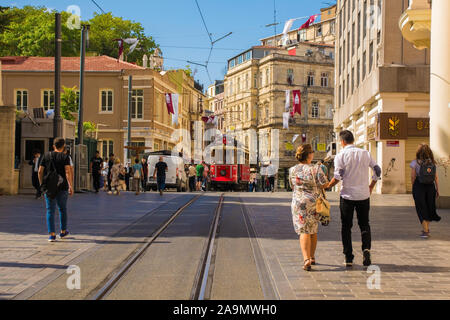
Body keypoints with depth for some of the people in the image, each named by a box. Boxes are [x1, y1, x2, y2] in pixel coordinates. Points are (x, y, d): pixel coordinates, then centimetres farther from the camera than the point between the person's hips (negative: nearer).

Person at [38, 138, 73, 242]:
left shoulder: (46, 156, 5)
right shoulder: (65, 157, -4)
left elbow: (40, 172, 3)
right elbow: (68, 172, -15)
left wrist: (42, 185, 13)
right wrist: (71, 187, -14)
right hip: (62, 187, -1)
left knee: (50, 211, 2)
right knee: (62, 209, 16)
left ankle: (52, 234, -6)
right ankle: (63, 231, 28)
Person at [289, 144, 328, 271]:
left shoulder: (292, 170, 0)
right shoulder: (315, 169, -10)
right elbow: (325, 185, -10)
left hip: (298, 203, 0)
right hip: (314, 202, 0)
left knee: (304, 231, 0)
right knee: (313, 231, 16)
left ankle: (306, 259, -18)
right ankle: (312, 258, 28)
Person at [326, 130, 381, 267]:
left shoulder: (341, 155, -7)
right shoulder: (365, 153, 5)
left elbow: (338, 177, -14)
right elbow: (377, 170, 8)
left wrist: (327, 186, 1)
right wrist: (371, 186, 20)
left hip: (347, 195, -3)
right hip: (364, 194, 3)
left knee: (346, 226, 7)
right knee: (364, 224, 13)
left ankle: (348, 257, 6)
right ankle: (366, 248, -11)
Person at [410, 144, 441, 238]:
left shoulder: (415, 162, -8)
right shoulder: (432, 163, 2)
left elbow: (413, 177, -7)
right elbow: (436, 178, 0)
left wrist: (414, 188, 7)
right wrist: (437, 190, 6)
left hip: (419, 186, -3)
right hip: (431, 187, 3)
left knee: (421, 209, 4)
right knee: (430, 207, 18)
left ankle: (425, 231, 0)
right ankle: (427, 228, 29)